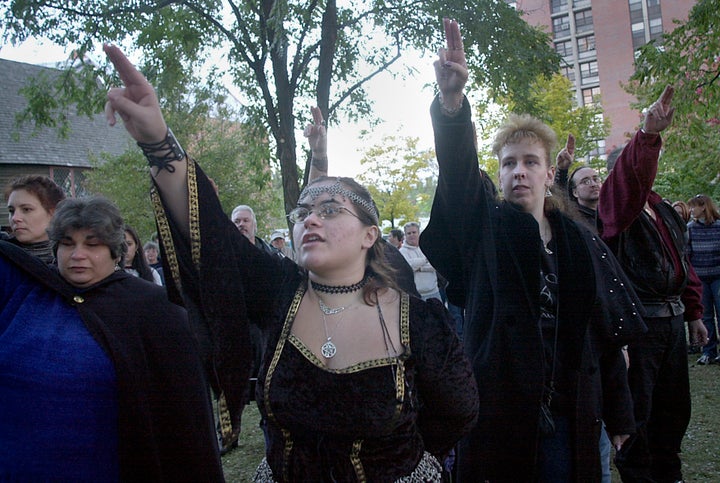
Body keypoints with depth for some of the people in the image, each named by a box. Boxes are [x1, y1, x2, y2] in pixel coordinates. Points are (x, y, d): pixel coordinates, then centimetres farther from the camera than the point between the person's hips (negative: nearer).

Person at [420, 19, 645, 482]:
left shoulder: (581, 244, 5)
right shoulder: (486, 230, 0)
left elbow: (608, 337, 6)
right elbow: (459, 171, -20)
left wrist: (620, 418, 6)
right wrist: (452, 99, -38)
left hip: (568, 419, 2)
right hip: (497, 415, -2)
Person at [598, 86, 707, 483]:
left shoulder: (665, 212, 17)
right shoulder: (615, 205, -6)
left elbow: (683, 264, 20)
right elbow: (629, 175, -29)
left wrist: (693, 313, 19)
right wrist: (647, 134, -45)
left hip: (672, 318, 8)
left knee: (673, 405, 17)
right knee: (638, 408, 1)